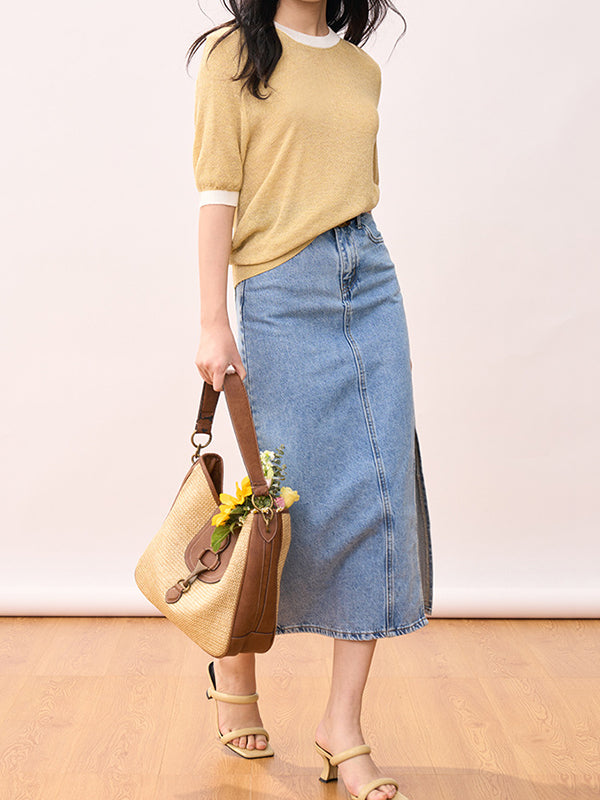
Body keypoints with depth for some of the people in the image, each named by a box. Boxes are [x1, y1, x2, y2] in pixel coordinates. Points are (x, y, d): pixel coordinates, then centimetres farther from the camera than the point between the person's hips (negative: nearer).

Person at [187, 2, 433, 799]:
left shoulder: (362, 69, 16)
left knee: (381, 494, -3)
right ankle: (234, 663, 27)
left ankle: (344, 726, 6)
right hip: (282, 293, -5)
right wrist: (214, 323, -12)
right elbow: (217, 194, -5)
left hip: (370, 284, 5)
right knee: (292, 496, -1)